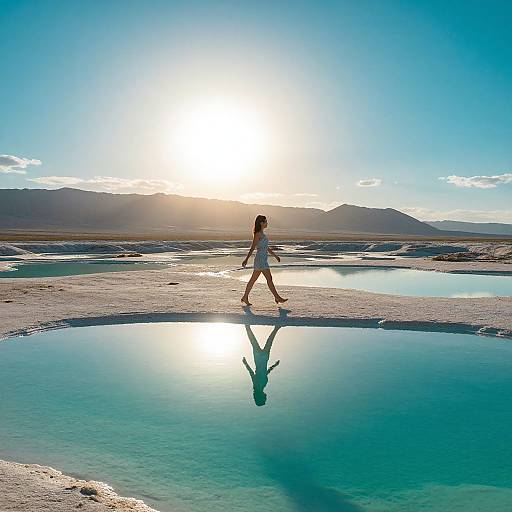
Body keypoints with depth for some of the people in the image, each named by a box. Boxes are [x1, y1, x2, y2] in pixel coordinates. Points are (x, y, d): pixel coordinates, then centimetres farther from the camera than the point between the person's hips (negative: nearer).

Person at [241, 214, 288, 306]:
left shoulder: (262, 234, 17)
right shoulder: (258, 234, -11)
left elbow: (266, 247, 25)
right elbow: (252, 247, -16)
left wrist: (275, 255, 28)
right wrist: (246, 259, -20)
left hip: (263, 259, 10)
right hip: (260, 259, -10)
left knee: (253, 279, 11)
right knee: (269, 278, -5)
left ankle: (245, 297, 16)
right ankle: (277, 297, 0)